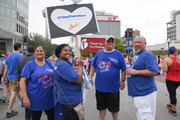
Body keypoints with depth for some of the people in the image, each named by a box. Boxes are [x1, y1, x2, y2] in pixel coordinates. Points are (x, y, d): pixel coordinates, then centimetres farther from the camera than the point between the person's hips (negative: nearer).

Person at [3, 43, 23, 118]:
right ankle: (9, 112, 4)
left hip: (10, 77, 8)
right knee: (14, 93, -2)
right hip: (17, 77, -8)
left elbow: (6, 68, 14)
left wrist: (4, 77, 21)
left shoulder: (9, 56, 11)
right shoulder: (20, 56, -13)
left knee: (17, 91, 20)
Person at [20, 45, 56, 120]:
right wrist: (25, 97, -18)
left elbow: (54, 76, 15)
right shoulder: (29, 64, -6)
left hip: (49, 98, 4)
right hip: (36, 100, -4)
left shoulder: (48, 63, 5)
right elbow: (22, 81, -11)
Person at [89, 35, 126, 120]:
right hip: (99, 86, 3)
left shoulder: (118, 54, -2)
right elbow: (93, 66, 12)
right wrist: (90, 77, 5)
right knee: (101, 107, 17)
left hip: (113, 87, -2)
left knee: (114, 108, 13)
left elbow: (123, 69, -2)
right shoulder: (99, 53, 5)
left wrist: (122, 81, -6)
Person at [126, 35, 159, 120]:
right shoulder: (136, 55, 15)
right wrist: (129, 70, 10)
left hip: (145, 93, -9)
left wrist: (135, 72, -23)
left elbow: (154, 72, -26)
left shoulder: (148, 55, -15)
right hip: (136, 92, 10)